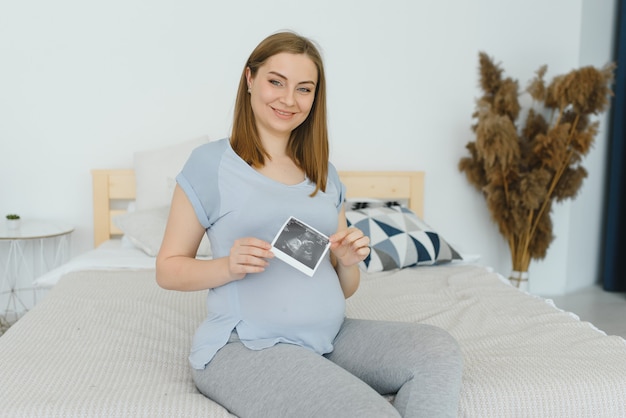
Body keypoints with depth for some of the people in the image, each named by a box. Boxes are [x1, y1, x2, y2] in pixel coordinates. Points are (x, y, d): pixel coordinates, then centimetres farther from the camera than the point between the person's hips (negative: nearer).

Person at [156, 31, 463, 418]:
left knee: (440, 350, -15)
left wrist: (349, 262, -6)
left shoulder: (324, 174, 14)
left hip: (331, 337, 6)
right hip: (245, 346, -6)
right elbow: (168, 269, -1)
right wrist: (228, 266, -19)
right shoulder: (211, 163, -1)